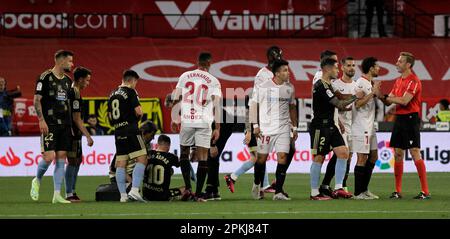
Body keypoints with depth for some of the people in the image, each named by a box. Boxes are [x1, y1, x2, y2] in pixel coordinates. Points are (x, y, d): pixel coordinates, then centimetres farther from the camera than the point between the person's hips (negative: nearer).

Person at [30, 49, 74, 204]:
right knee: (49, 156, -14)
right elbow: (37, 100, -8)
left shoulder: (68, 81, 15)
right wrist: (41, 120, -16)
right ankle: (37, 181, 15)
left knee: (61, 159, 2)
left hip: (64, 125, 7)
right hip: (50, 124, -7)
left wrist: (70, 124, 16)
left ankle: (57, 195, 3)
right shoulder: (45, 78, -7)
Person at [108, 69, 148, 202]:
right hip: (131, 130, -8)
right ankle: (134, 190, -22)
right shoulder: (130, 92, -5)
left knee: (121, 164, 6)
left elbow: (110, 117, 19)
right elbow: (138, 112, -12)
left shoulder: (113, 95, 17)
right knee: (142, 159, -9)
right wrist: (138, 117, 9)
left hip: (118, 132, 8)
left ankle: (123, 195, 4)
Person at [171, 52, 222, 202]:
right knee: (203, 158, 2)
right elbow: (216, 106, -3)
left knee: (184, 154, 17)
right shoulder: (213, 81, 3)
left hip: (187, 121, 1)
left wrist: (174, 119, 15)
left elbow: (176, 99, 6)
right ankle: (198, 194, -1)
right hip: (204, 122, -1)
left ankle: (187, 188, 2)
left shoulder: (185, 76, 7)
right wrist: (217, 128, -1)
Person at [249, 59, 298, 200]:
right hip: (266, 128, -3)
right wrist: (255, 125, -7)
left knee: (282, 157, -8)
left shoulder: (290, 88, 8)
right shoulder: (263, 87, -5)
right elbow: (254, 104, -1)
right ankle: (257, 185, 29)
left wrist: (294, 127, 16)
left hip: (283, 129, 3)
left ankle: (278, 192, -7)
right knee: (262, 158, 4)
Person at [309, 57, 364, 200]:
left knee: (343, 152, 0)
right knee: (319, 158, -4)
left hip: (330, 126, 9)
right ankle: (314, 193, 3)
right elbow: (339, 104, -18)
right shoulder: (321, 86, -18)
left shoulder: (328, 85, 15)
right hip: (320, 127, -9)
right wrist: (355, 97, -8)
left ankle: (338, 188, 1)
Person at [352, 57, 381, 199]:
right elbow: (358, 103, -22)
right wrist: (373, 92, -20)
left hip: (370, 126, 10)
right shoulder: (361, 83, -14)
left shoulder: (370, 83, 16)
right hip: (361, 127, -10)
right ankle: (358, 193, -6)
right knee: (362, 158, -9)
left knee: (373, 156, 13)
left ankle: (364, 189, 19)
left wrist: (377, 93, 10)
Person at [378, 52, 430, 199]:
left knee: (415, 153, -10)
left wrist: (387, 97, -11)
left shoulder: (413, 81, -11)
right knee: (398, 154, 7)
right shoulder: (399, 81, 15)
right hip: (399, 119, 9)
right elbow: (389, 102, 15)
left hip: (410, 119, -9)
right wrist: (381, 96, -3)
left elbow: (404, 101, -20)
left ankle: (425, 191, -8)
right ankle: (398, 191, 11)